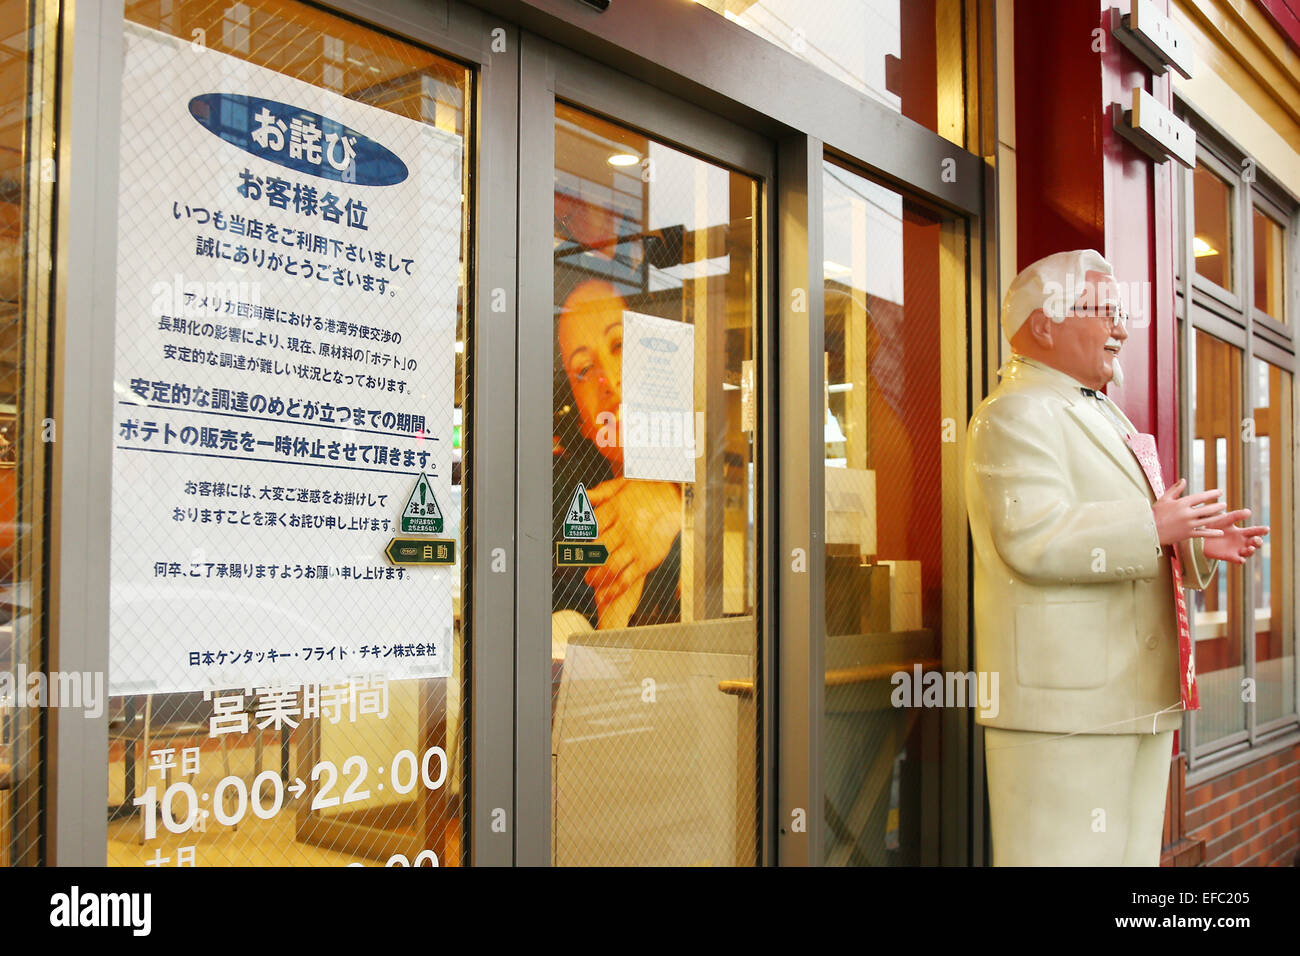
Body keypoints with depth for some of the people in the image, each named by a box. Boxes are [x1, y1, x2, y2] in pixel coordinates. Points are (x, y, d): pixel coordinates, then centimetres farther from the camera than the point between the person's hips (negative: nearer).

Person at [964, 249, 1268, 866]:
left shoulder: (1102, 417, 24)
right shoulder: (1016, 415, -10)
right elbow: (1034, 539, -24)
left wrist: (1197, 545, 9)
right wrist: (1153, 527, -18)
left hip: (1139, 697, 10)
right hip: (1063, 700, -10)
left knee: (1131, 854, 16)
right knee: (1064, 853, -6)